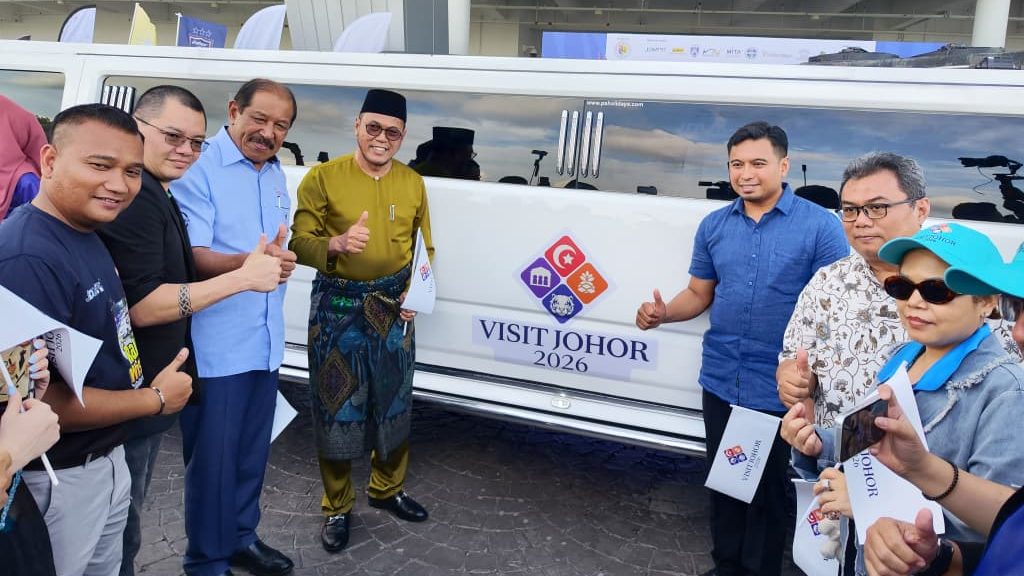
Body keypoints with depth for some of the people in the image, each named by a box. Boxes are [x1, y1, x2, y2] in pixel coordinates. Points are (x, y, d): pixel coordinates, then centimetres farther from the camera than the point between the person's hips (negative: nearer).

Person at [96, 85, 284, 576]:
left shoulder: (156, 194, 12)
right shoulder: (133, 197, -21)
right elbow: (142, 305, -25)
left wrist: (255, 262, 6)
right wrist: (243, 277, -22)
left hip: (147, 390, 10)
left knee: (127, 515, 24)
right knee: (119, 525, 7)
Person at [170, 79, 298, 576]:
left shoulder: (275, 173, 12)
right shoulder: (200, 168, -12)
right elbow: (193, 257, -21)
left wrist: (278, 259, 4)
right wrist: (247, 263, -37)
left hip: (264, 343, 7)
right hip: (216, 346, -7)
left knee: (252, 452, 18)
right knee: (214, 457, 4)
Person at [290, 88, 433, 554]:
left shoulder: (413, 184, 5)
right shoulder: (322, 177, -7)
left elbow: (424, 248, 10)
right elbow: (300, 244, -9)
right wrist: (336, 244, -29)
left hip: (394, 306, 4)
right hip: (338, 306, -3)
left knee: (394, 402, 13)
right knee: (337, 405, 5)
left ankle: (387, 489, 35)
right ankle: (337, 507, 23)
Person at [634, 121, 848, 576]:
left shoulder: (820, 225, -8)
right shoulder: (713, 226, 6)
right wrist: (663, 313, -9)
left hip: (780, 388, -4)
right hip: (720, 381, 4)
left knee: (767, 488, 11)